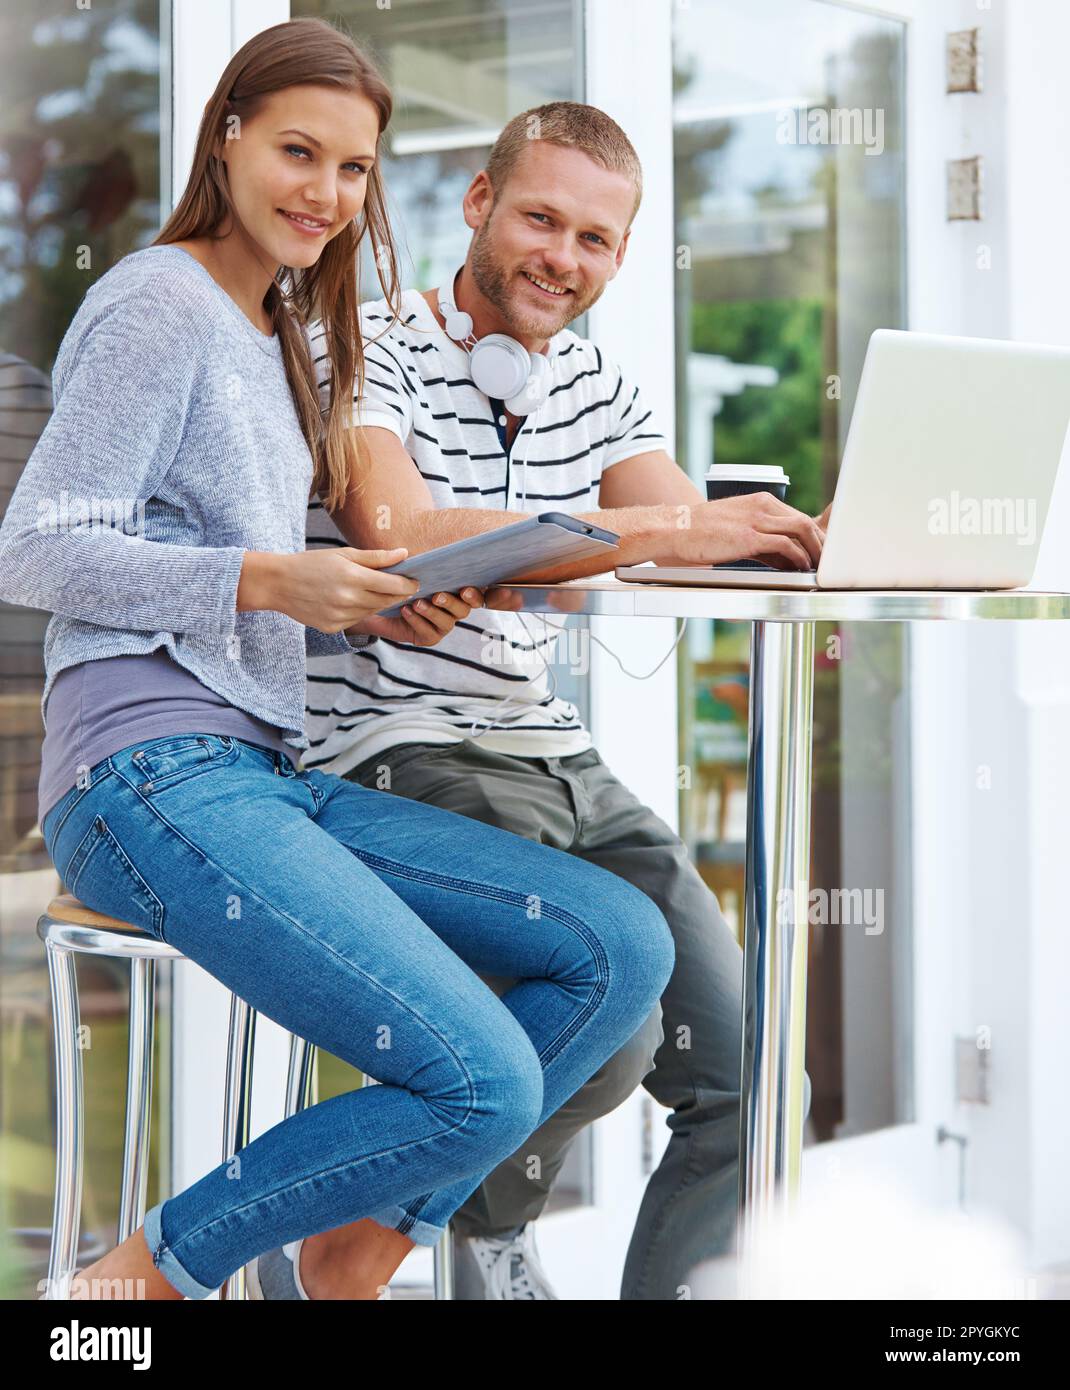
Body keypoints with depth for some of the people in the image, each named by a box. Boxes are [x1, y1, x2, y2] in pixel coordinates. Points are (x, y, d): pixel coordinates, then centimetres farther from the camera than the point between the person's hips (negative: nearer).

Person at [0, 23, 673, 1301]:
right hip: (155, 776, -9)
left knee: (623, 946, -2)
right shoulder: (161, 305, -4)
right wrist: (270, 582, -18)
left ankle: (359, 1246, 7)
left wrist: (380, 613, 3)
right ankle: (140, 1279, -4)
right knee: (484, 1084, -21)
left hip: (268, 773, 9)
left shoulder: (274, 335, 23)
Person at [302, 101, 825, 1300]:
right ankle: (486, 1223, 7)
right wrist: (658, 532, -32)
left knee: (742, 1081, -3)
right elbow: (400, 536, -24)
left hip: (558, 762, 7)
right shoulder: (372, 351, -6)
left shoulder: (597, 388, 16)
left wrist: (785, 543, -23)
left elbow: (695, 536, 2)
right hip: (400, 762, -7)